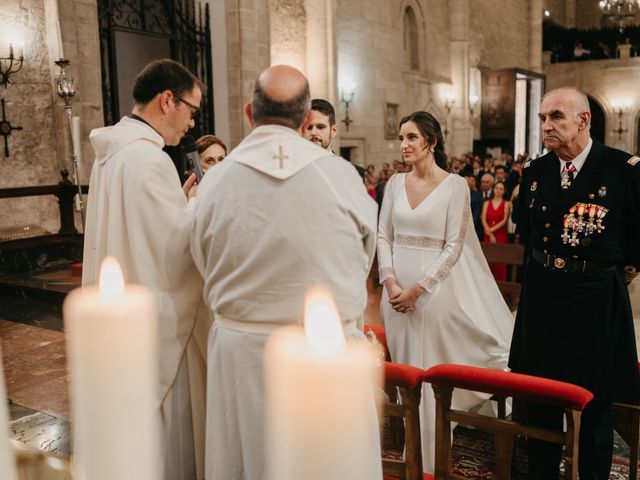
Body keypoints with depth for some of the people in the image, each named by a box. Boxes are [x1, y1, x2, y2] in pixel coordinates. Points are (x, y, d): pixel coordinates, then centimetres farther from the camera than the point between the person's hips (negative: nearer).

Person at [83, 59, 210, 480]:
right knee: (170, 434, 6)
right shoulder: (148, 158, -21)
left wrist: (183, 201, 9)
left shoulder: (113, 153, 9)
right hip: (159, 323, -10)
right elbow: (179, 249, -21)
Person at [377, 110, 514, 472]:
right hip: (397, 289, 5)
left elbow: (453, 246, -11)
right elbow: (383, 236, 6)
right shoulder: (395, 183, 6)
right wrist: (390, 281, -8)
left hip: (434, 288, -4)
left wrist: (417, 288, -15)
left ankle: (433, 458, 20)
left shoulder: (455, 185, -7)